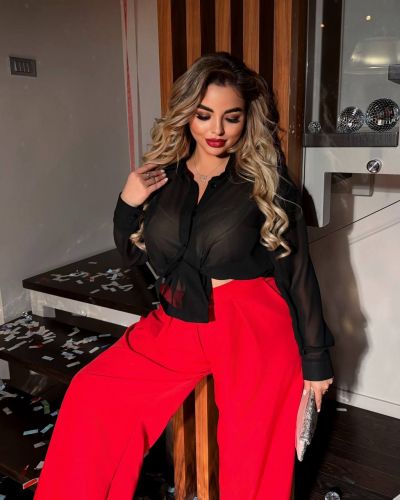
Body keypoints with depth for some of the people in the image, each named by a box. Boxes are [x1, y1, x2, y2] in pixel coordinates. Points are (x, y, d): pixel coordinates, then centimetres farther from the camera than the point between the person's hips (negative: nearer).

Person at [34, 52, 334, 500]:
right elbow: (132, 255, 12)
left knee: (252, 463, 4)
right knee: (91, 397, -3)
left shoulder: (266, 179, -6)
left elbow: (298, 270, -3)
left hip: (253, 328, -3)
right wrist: (127, 204, -7)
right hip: (175, 324, 4)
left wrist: (315, 356, -1)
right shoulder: (162, 174, 3)